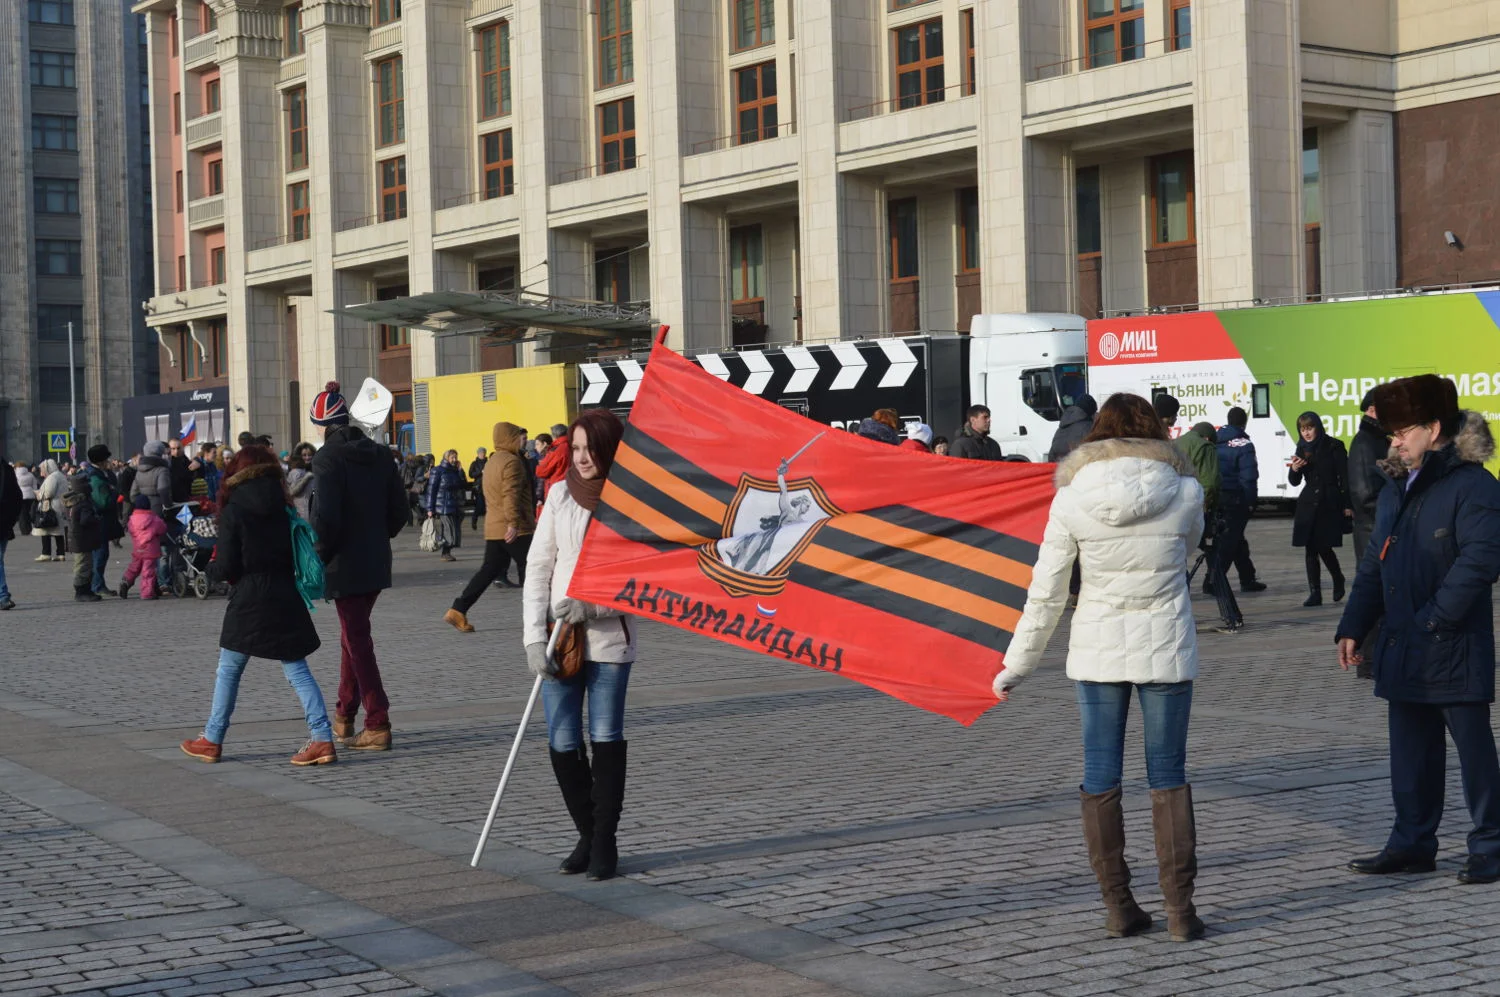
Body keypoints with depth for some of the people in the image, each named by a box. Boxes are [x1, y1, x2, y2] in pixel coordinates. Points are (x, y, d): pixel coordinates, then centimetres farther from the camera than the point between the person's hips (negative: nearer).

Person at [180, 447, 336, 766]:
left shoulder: (234, 511, -8)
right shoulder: (283, 508, 4)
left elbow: (227, 567, -9)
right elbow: (299, 555, 6)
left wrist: (212, 565, 12)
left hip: (248, 599, -4)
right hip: (285, 596, 4)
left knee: (229, 669, 9)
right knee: (297, 669, 5)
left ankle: (211, 740, 17)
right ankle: (322, 738, -4)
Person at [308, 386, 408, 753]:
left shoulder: (329, 457, -13)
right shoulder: (380, 455, 7)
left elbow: (325, 515, -20)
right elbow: (399, 510, 9)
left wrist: (319, 554, -8)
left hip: (345, 564, -7)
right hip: (376, 563, 7)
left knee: (357, 639, -3)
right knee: (354, 634, 19)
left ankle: (378, 725, -6)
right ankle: (345, 716, 29)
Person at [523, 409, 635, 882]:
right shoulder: (560, 496, 4)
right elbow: (538, 568, 3)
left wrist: (594, 604, -19)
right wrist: (534, 637, -5)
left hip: (609, 637, -3)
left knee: (606, 739, 1)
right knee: (562, 743, 3)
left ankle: (605, 842, 10)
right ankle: (588, 835, 18)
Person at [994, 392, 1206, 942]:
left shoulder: (1072, 499, -6)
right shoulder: (1185, 491, -5)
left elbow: (1045, 592, -4)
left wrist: (1016, 665, 6)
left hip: (1097, 650, 0)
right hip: (1166, 648, 0)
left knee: (1100, 778, 9)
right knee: (1168, 777, 8)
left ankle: (1117, 906, 12)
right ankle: (1179, 907, 6)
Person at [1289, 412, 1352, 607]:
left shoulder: (1334, 447, -4)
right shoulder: (1302, 449, 9)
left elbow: (1345, 477, -4)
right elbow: (1294, 482, 12)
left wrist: (1348, 505, -9)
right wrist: (1294, 469, -11)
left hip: (1330, 504, -4)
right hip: (1308, 505, 4)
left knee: (1324, 547, -6)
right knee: (1311, 549, 0)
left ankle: (1338, 579, 23)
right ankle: (1315, 593, 2)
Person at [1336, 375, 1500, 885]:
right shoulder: (1395, 491, 16)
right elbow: (1373, 566, 18)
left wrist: (1434, 618, -21)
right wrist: (1353, 627, 10)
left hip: (1455, 650, -8)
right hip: (1402, 652, 8)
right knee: (1411, 750, 13)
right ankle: (1412, 843, 21)